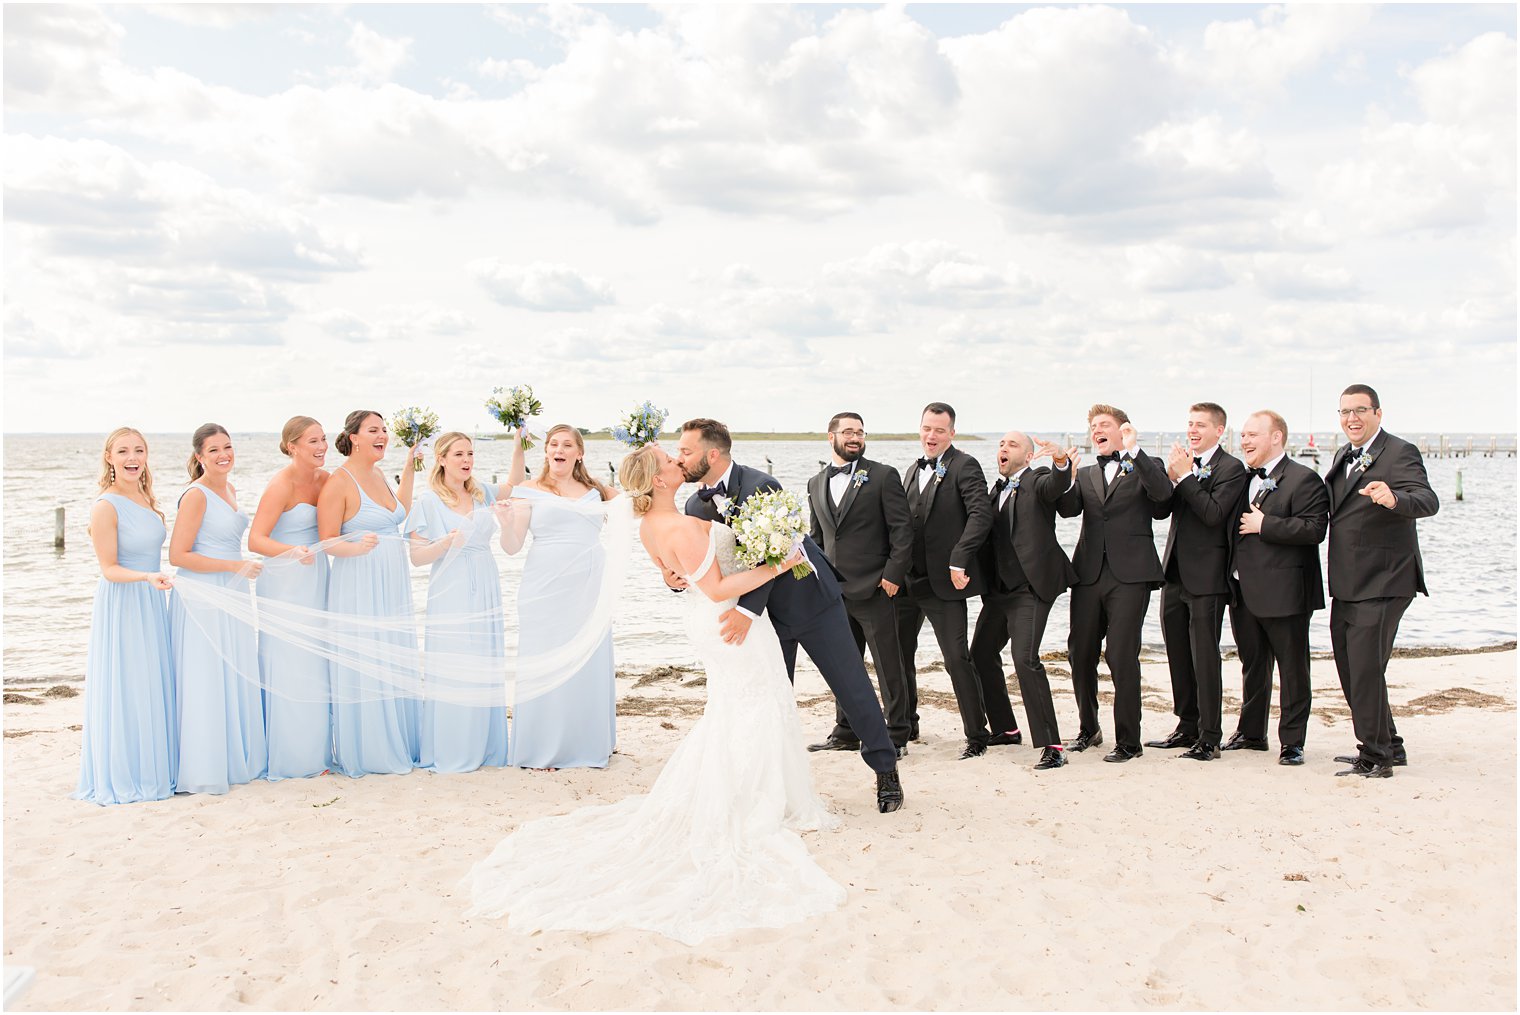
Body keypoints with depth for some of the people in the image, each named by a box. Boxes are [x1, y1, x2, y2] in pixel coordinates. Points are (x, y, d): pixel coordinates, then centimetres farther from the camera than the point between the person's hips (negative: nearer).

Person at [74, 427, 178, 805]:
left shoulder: (145, 498, 8)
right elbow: (109, 568, -15)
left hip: (152, 604, 7)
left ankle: (152, 768, 23)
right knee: (123, 690, -1)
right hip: (121, 605, -7)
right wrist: (147, 577, -30)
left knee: (154, 686, 12)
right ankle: (118, 775, 11)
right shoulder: (106, 506, -15)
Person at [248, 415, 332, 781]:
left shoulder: (324, 478, 6)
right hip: (285, 582, -7)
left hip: (316, 579, 7)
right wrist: (292, 552, -35)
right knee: (291, 670, -2)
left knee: (317, 667, 12)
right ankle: (292, 758, 10)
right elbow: (255, 540, -19)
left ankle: (315, 748, 24)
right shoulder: (281, 485, -15)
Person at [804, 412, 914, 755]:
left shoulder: (883, 476, -3)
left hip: (874, 587, -5)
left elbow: (902, 529, -7)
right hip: (833, 591, 6)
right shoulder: (816, 484, 13)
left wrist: (893, 574, -14)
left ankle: (897, 736, 11)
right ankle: (846, 733, 26)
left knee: (889, 666, 1)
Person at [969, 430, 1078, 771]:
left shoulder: (1038, 479, -2)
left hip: (1030, 588, -8)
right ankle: (1005, 729, 33)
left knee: (1025, 658, -19)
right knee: (981, 654, 16)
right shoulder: (997, 488, 19)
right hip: (999, 589, 8)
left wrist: (1061, 462, -45)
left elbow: (1055, 486, -26)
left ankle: (1051, 745, -15)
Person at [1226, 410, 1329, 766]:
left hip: (1283, 592, -8)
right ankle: (1251, 732, 29)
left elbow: (1315, 529, -21)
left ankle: (1292, 741, 11)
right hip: (1243, 591, 8)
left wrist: (1264, 525, -19)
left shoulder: (1303, 479, -9)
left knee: (1292, 668, 3)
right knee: (1252, 666, 17)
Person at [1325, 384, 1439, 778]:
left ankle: (1375, 757, 6)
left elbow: (1428, 501, -25)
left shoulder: (1400, 453, -11)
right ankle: (1388, 746, 30)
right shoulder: (1344, 458, 15)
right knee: (1349, 670, 16)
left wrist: (1395, 499, -46)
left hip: (1382, 583, -9)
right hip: (1347, 586, 9)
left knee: (1366, 670, -8)